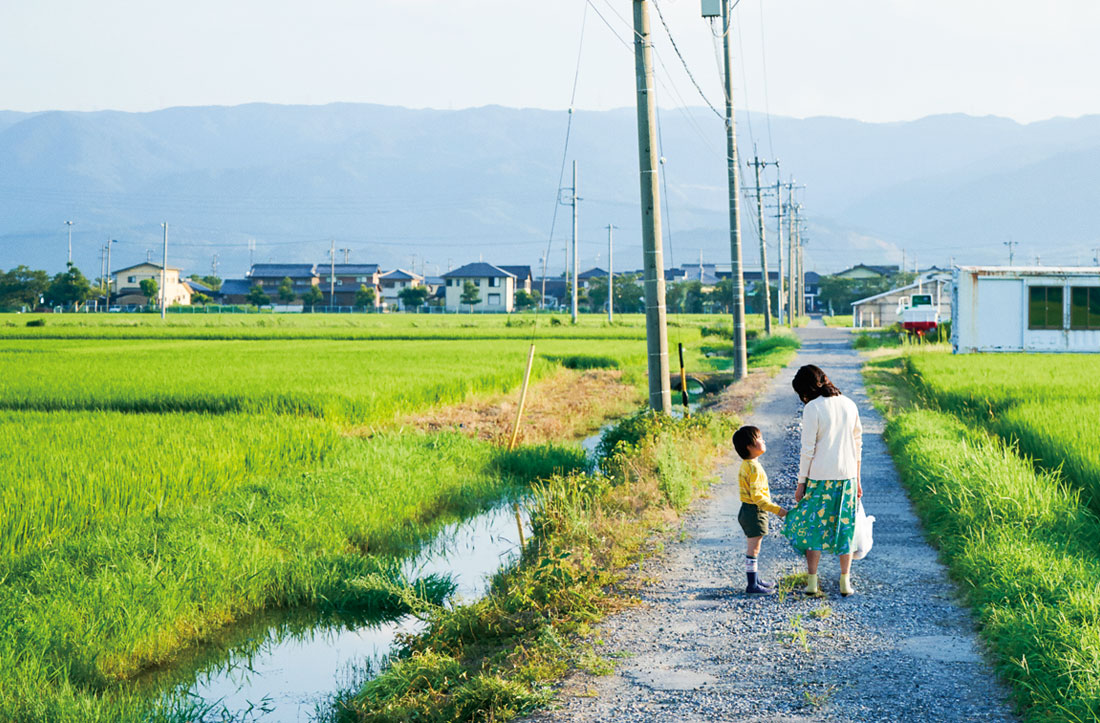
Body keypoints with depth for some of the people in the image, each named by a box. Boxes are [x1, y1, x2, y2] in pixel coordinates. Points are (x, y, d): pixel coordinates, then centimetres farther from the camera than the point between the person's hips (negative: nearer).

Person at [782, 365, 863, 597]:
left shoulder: (812, 408, -10)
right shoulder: (849, 404, 6)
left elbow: (808, 450, -11)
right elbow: (858, 445, 11)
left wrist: (801, 482, -4)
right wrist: (856, 479, 18)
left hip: (820, 478, -4)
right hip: (847, 475, 5)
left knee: (813, 527, 7)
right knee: (845, 527, 11)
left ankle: (812, 583, 7)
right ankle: (845, 583, 13)